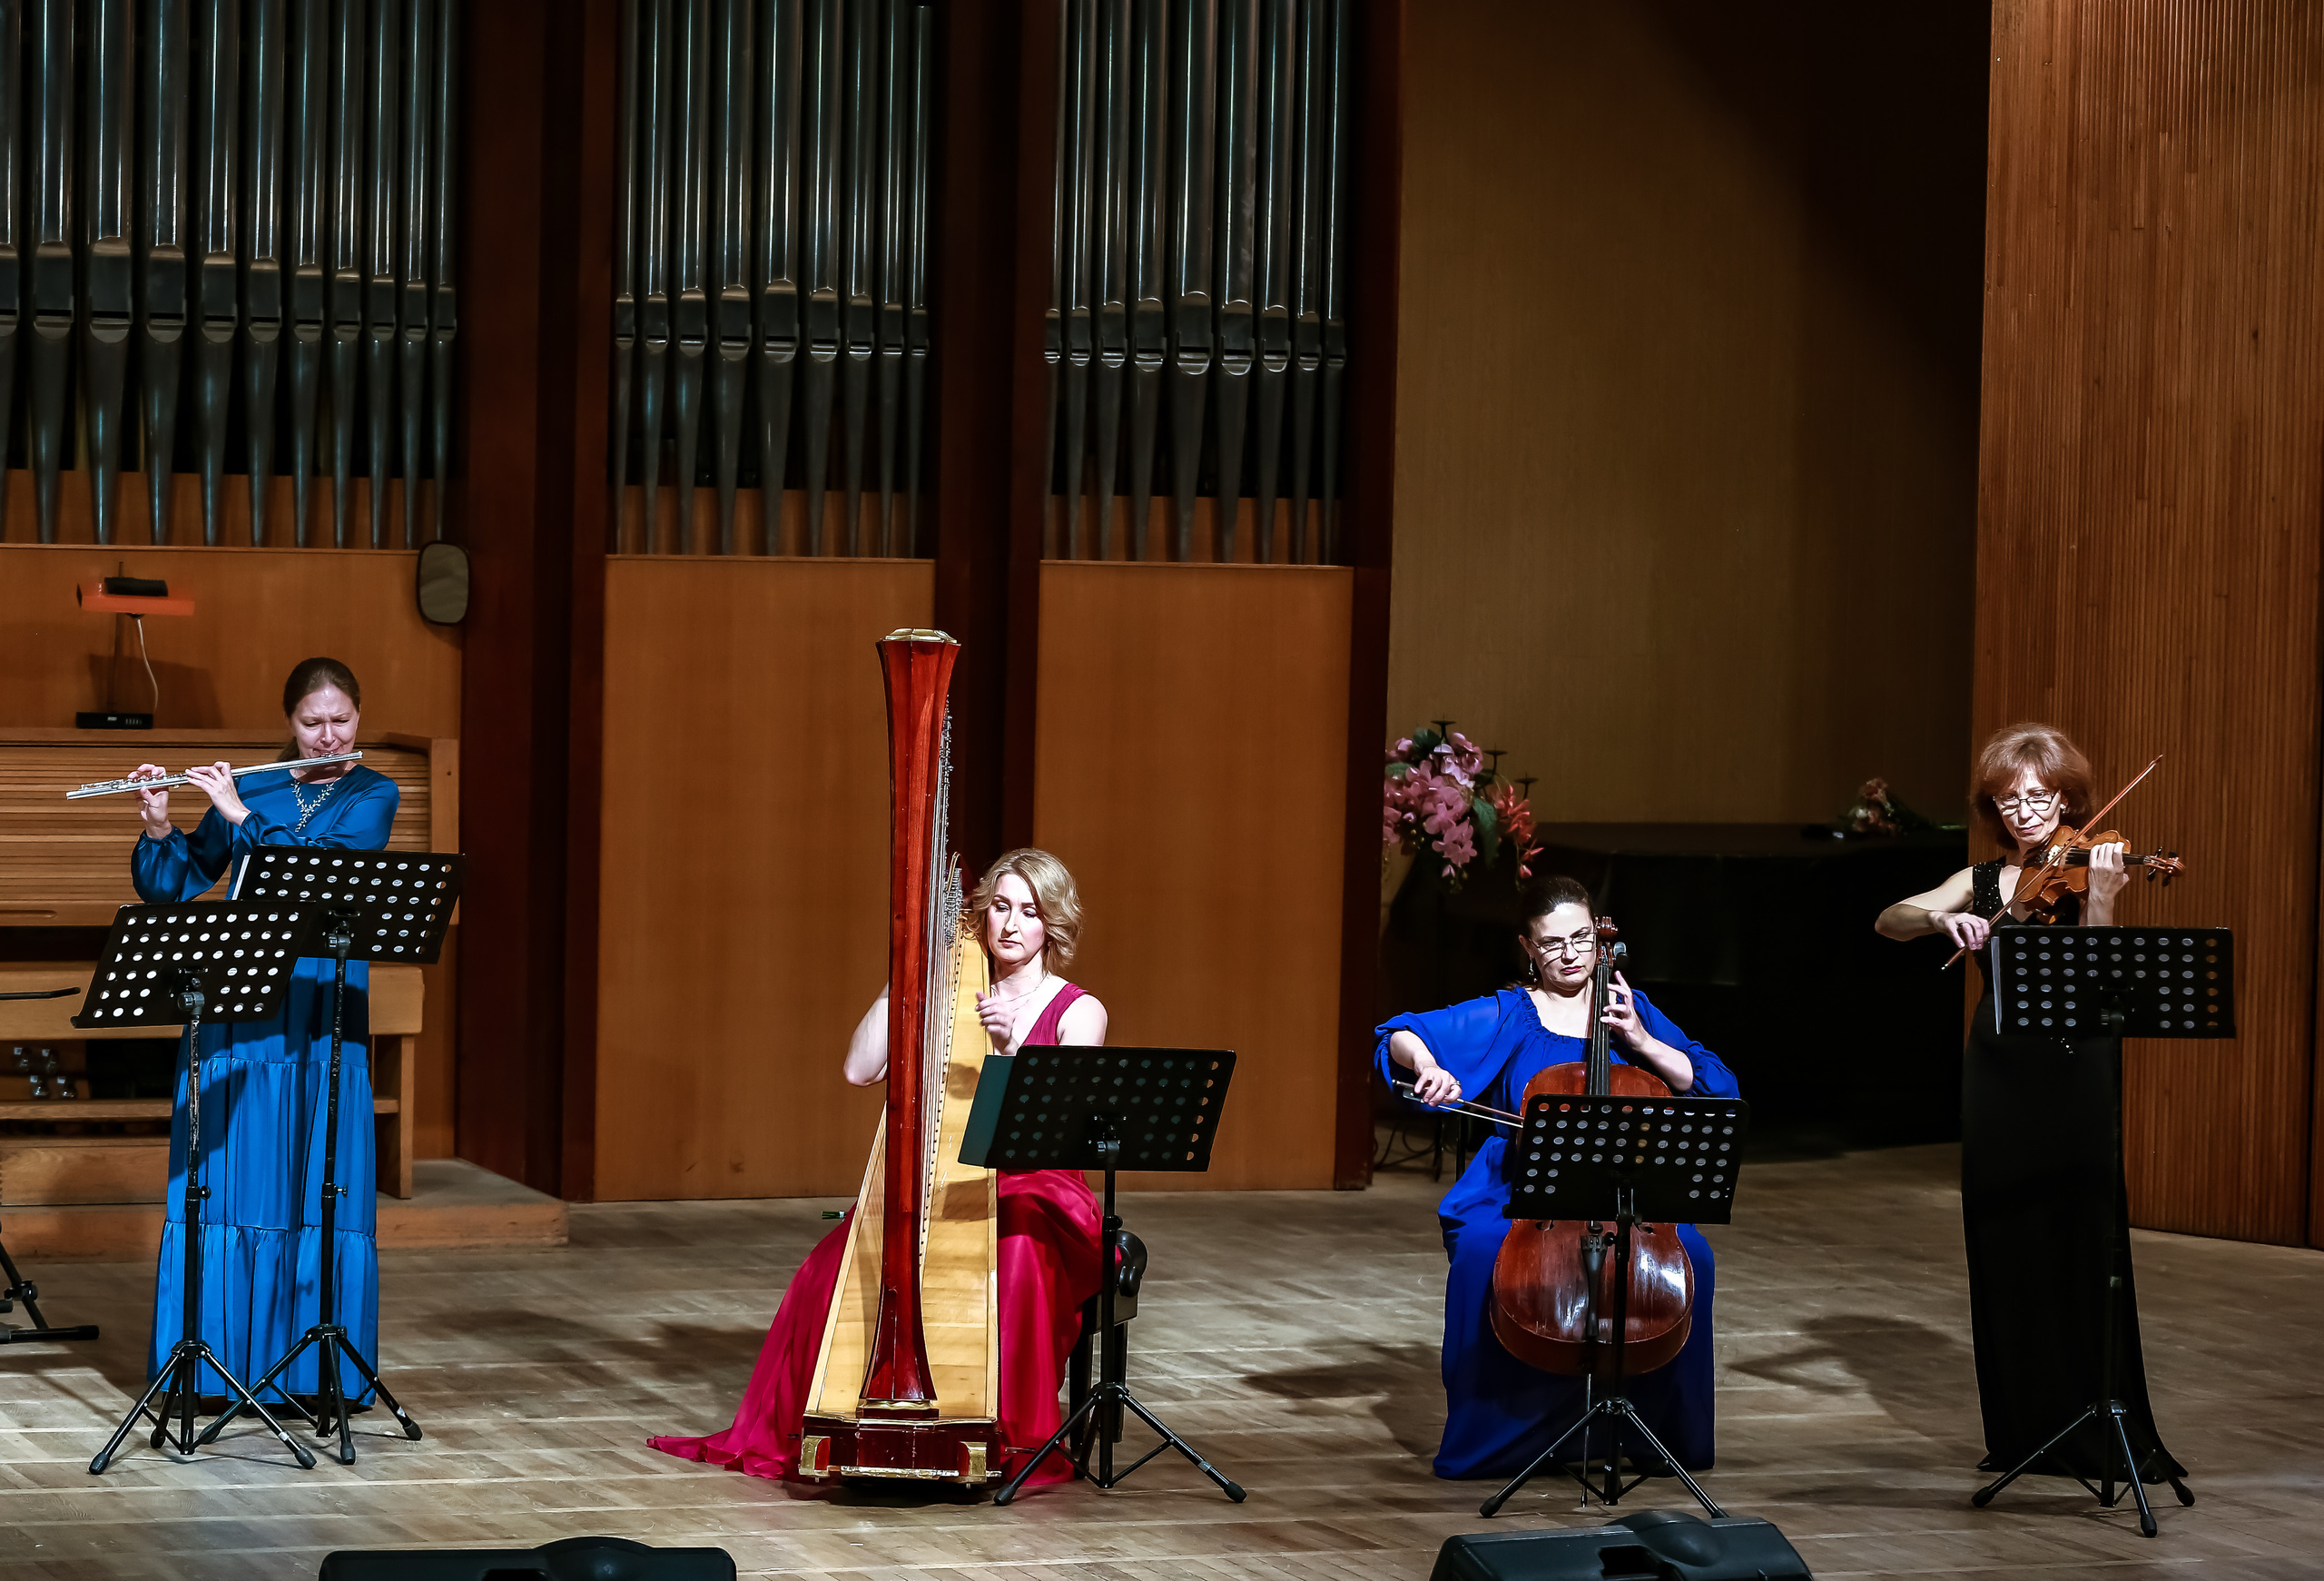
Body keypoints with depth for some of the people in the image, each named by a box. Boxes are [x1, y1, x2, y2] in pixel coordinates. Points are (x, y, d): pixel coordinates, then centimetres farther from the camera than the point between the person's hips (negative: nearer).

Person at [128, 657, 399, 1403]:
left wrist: (240, 816, -15)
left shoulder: (373, 796, 3)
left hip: (320, 1014, -2)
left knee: (317, 1182, -2)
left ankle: (315, 1364, 4)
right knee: (226, 1178, 2)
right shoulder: (246, 788, 10)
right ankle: (220, 1355, 9)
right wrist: (158, 829, -9)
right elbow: (172, 887, 9)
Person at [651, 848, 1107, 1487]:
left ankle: (1016, 1442, -29)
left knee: (1018, 1251, -38)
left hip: (1037, 1191, -3)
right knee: (844, 1255, -25)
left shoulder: (1078, 1012, 1)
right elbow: (859, 1071, -3)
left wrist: (1010, 1049, -31)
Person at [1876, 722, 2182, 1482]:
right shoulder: (1982, 882, 11)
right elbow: (1888, 921, -2)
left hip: (2073, 1075, -4)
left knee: (2081, 1248, -6)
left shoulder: (2085, 871, 0)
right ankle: (2022, 1429, 12)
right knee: (2004, 1251, 5)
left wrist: (2099, 895, -29)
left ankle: (2101, 1430, -1)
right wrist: (1942, 919, -21)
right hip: (1998, 1076, 4)